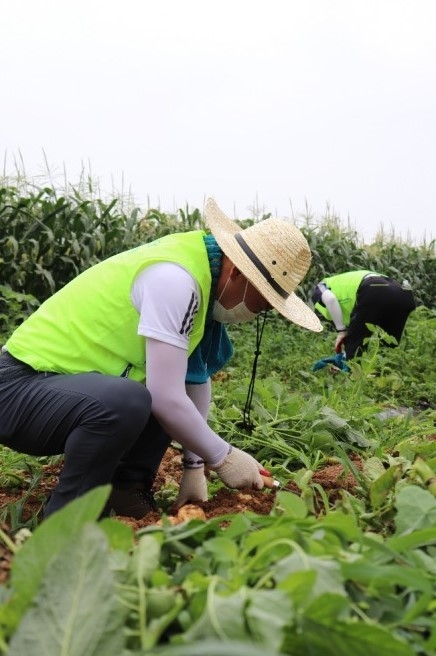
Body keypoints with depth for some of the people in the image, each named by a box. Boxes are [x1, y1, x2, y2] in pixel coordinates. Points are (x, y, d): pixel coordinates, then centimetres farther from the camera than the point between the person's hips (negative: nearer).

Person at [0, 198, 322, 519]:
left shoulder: (204, 269, 3)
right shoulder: (174, 277, -24)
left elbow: (197, 380, 7)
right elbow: (166, 398, -26)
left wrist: (195, 465, 7)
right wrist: (222, 458, -11)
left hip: (61, 378, 9)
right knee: (126, 402, -35)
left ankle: (125, 499, 9)